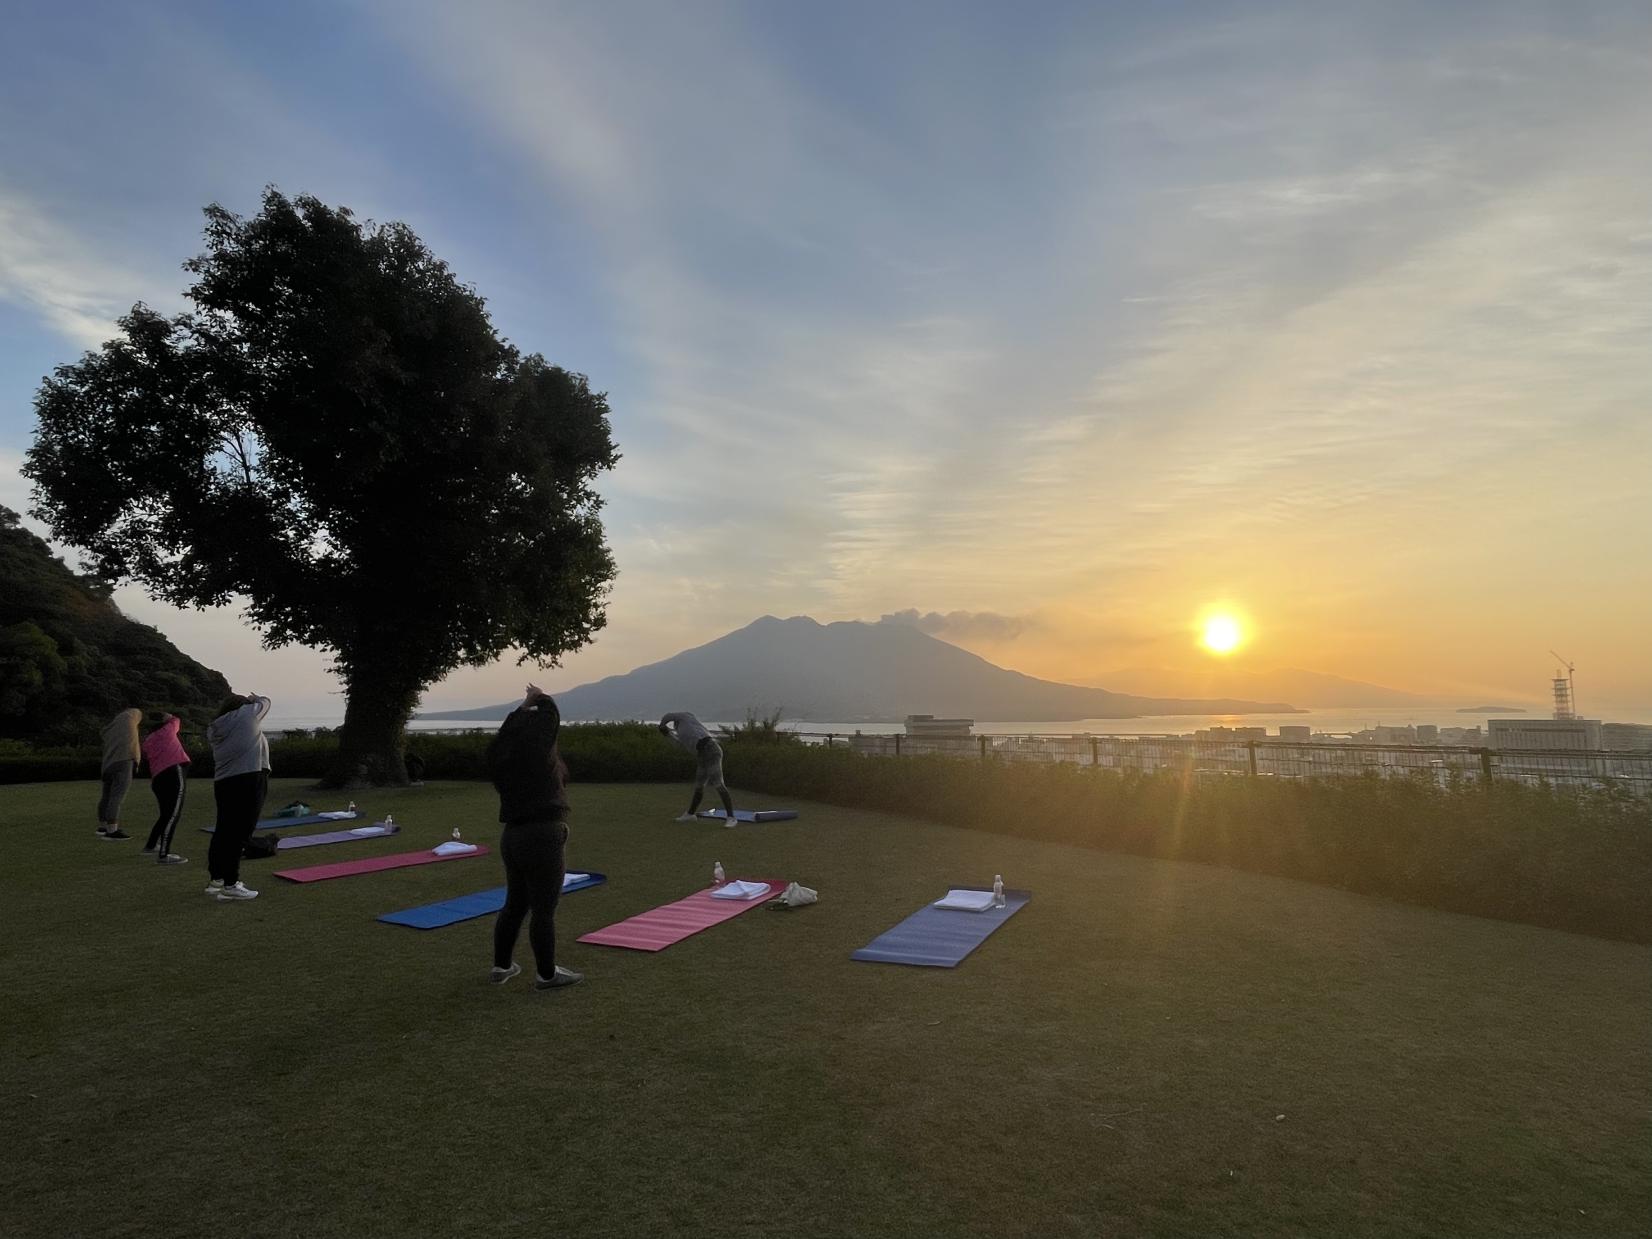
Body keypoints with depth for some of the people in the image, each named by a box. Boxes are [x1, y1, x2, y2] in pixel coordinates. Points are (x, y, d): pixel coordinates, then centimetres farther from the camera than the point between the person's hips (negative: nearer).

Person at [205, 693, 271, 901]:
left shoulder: (215, 728, 17)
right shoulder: (246, 713, 0)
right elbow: (265, 703, 15)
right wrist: (254, 698, 38)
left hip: (223, 782, 7)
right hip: (249, 780, -7)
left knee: (223, 831, 15)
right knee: (239, 833, -7)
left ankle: (216, 879, 26)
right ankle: (231, 885, -7)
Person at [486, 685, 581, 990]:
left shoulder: (502, 757, 8)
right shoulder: (534, 750, -11)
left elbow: (511, 730, 28)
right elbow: (551, 715, 1)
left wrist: (524, 706, 35)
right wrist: (541, 698, 19)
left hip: (513, 837, 9)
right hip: (541, 838, -9)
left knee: (515, 904, 20)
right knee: (544, 910, 1)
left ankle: (501, 966, 30)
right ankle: (546, 974, 11)